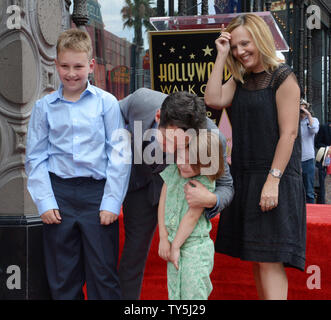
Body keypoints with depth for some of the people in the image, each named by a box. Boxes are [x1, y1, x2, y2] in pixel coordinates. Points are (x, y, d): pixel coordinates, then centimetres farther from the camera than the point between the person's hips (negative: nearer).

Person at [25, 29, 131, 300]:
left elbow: (120, 155, -1)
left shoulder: (107, 102, 0)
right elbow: (36, 158, 8)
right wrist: (44, 202, -2)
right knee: (62, 277, 10)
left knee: (104, 276, 2)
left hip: (97, 192, -2)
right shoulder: (44, 107, 7)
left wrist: (111, 202, -7)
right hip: (59, 193, 2)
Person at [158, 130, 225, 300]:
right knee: (174, 294, 10)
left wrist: (176, 246, -13)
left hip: (195, 248, -6)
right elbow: (162, 205, 4)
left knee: (194, 294, -6)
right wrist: (163, 238, -1)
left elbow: (192, 216, -15)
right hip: (174, 244, 6)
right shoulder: (172, 171, 2)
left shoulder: (205, 183, -14)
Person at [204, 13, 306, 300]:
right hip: (244, 179, 7)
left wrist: (273, 180, -20)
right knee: (256, 259, 11)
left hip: (273, 179, -7)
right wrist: (221, 56, -1)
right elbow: (214, 100, -5)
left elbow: (289, 133, -13)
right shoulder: (240, 81, 14)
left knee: (269, 260, -10)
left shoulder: (283, 78, -7)